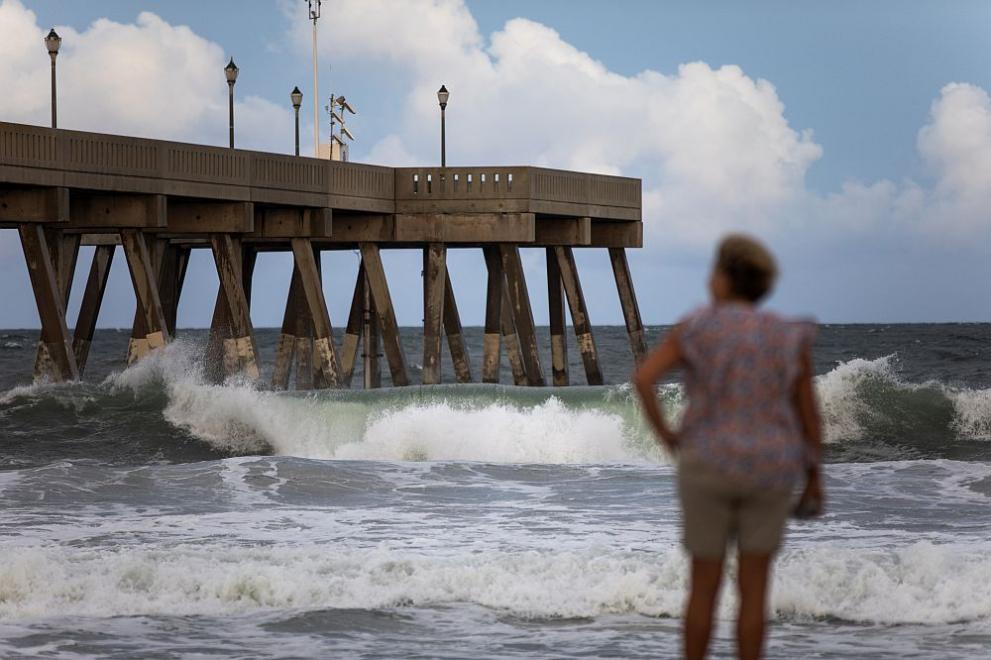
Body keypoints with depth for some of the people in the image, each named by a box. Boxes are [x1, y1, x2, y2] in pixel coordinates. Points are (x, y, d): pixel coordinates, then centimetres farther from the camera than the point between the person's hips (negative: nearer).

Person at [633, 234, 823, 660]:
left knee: (704, 587, 11)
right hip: (767, 473, 1)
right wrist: (815, 477, 13)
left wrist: (664, 434, -2)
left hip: (708, 468, -1)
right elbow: (809, 413, 2)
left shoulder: (695, 327, -7)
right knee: (754, 589, 9)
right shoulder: (790, 338, -2)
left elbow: (642, 378, -18)